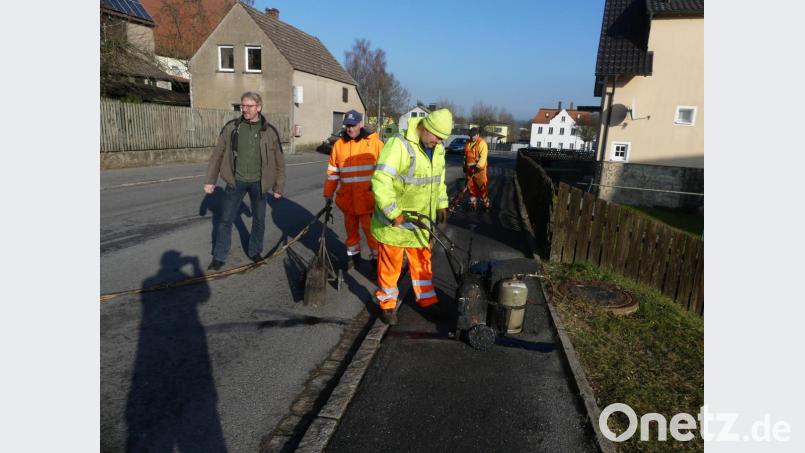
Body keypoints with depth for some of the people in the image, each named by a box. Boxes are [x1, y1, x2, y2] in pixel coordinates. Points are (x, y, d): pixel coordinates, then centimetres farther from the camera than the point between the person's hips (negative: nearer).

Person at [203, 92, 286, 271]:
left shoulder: (270, 131, -4)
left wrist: (279, 187, 2)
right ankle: (219, 257, 19)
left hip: (258, 183, 0)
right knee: (226, 220, 6)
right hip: (235, 181, 0)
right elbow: (218, 154, 2)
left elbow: (279, 161, 2)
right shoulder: (231, 127, -3)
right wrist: (210, 180, 1)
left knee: (259, 219, 11)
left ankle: (254, 252, 31)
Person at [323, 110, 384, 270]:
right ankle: (353, 254, 30)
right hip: (347, 197, 4)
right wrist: (328, 194, 11)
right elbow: (332, 172, 11)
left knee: (370, 228, -2)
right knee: (351, 228, 14)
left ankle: (377, 258, 13)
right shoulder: (339, 144, 7)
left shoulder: (374, 142, -3)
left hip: (368, 197, -3)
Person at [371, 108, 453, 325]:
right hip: (394, 221, -7)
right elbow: (380, 181, -28)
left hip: (421, 220, 7)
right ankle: (387, 303, 26)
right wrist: (394, 213, -28)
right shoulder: (399, 145, -23)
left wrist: (441, 204, 14)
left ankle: (427, 299, 36)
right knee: (390, 264, 8)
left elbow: (439, 178, 21)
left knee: (422, 261, 19)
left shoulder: (438, 149, 4)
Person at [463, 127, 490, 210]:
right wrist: (465, 166, 20)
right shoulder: (468, 144, 12)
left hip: (479, 169, -7)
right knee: (471, 187, 10)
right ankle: (473, 204, 19)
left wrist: (478, 167, -29)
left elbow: (483, 157, -20)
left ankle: (486, 204, 5)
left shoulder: (482, 143, -11)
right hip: (469, 169, 7)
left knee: (482, 187, -5)